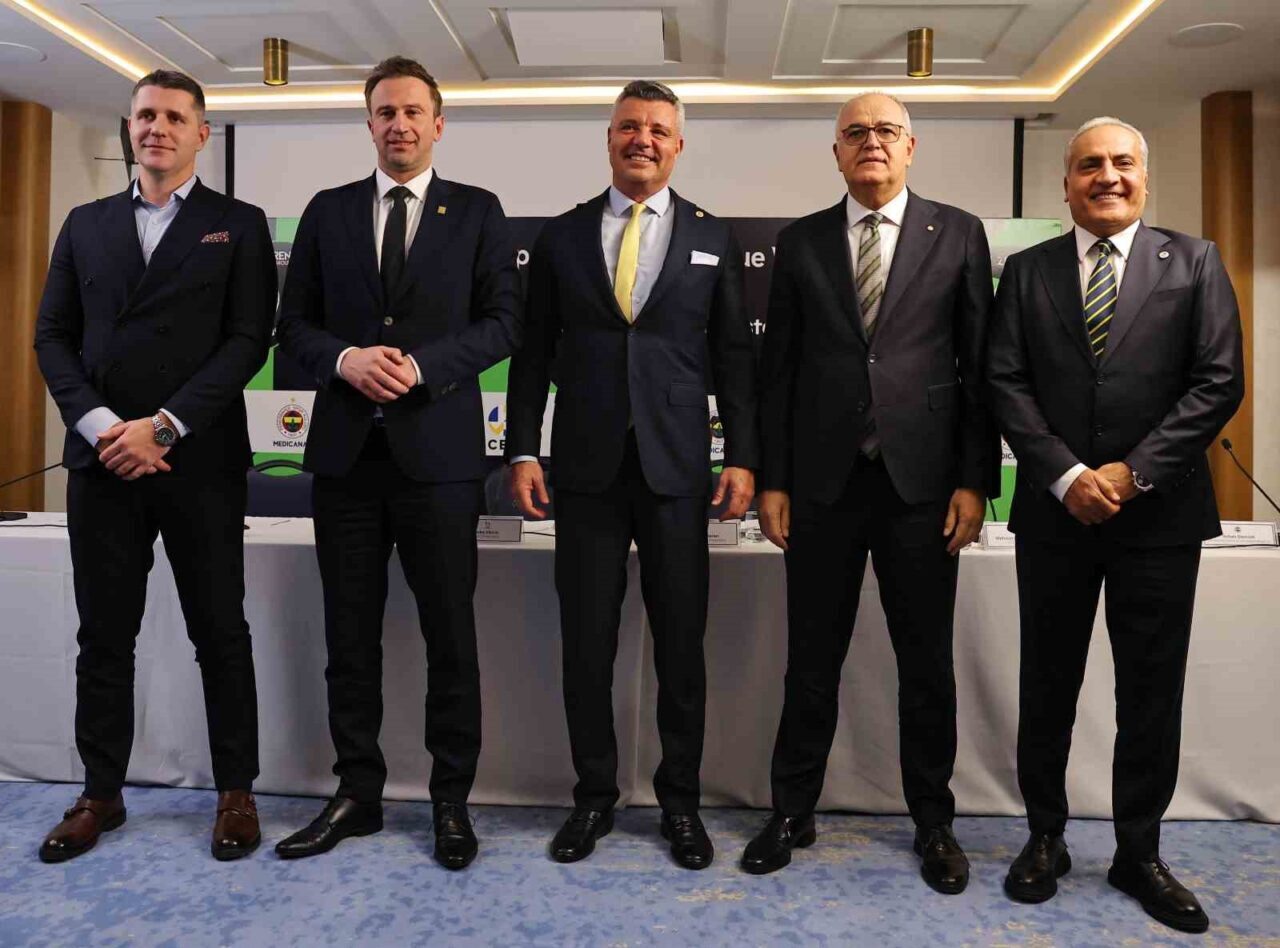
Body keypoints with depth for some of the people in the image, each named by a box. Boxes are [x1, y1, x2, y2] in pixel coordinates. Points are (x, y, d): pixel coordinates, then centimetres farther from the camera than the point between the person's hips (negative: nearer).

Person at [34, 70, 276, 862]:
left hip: (201, 462, -3)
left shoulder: (239, 225, 4)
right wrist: (99, 425, -8)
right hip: (101, 461, 4)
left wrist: (163, 426, -13)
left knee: (220, 632, 4)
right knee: (104, 636, 10)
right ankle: (102, 793, 25)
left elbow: (249, 340, -6)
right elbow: (53, 335, 9)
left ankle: (237, 792, 17)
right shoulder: (85, 225, 15)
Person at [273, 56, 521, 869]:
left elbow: (502, 323, -1)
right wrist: (344, 359, -11)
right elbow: (294, 323, 10)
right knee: (350, 634, 9)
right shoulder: (327, 211, 13)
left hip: (437, 446, -2)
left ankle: (452, 801, 18)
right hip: (346, 447, 3)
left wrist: (420, 365, -15)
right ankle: (358, 793, 24)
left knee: (451, 634, 3)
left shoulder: (477, 211, 6)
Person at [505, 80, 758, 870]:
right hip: (587, 468, 1)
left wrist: (743, 457, -2)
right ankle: (595, 796, 23)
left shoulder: (714, 240, 8)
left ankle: (681, 801, 23)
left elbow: (735, 356, 6)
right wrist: (523, 451, -1)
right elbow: (534, 353, 7)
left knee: (682, 642, 6)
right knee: (586, 643, 6)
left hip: (677, 469, 0)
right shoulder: (561, 237, 9)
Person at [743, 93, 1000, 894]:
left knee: (927, 662, 9)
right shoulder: (800, 243, 9)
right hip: (823, 481, 1)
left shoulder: (958, 234, 6)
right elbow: (779, 367, 6)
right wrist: (771, 479, 1)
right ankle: (793, 811, 25)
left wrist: (975, 481, -4)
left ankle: (934, 820, 27)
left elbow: (979, 365, 2)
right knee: (812, 659, 10)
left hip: (921, 481, 0)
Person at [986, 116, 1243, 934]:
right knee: (1048, 683, 10)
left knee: (1152, 691, 8)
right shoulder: (1027, 271, 7)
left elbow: (1219, 381, -3)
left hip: (1160, 511, 0)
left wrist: (1133, 472, -12)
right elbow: (1006, 383, -1)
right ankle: (1046, 837, 26)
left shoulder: (1194, 262, 5)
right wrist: (1066, 476, -12)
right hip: (1056, 509, 1)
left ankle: (1139, 851, 25)